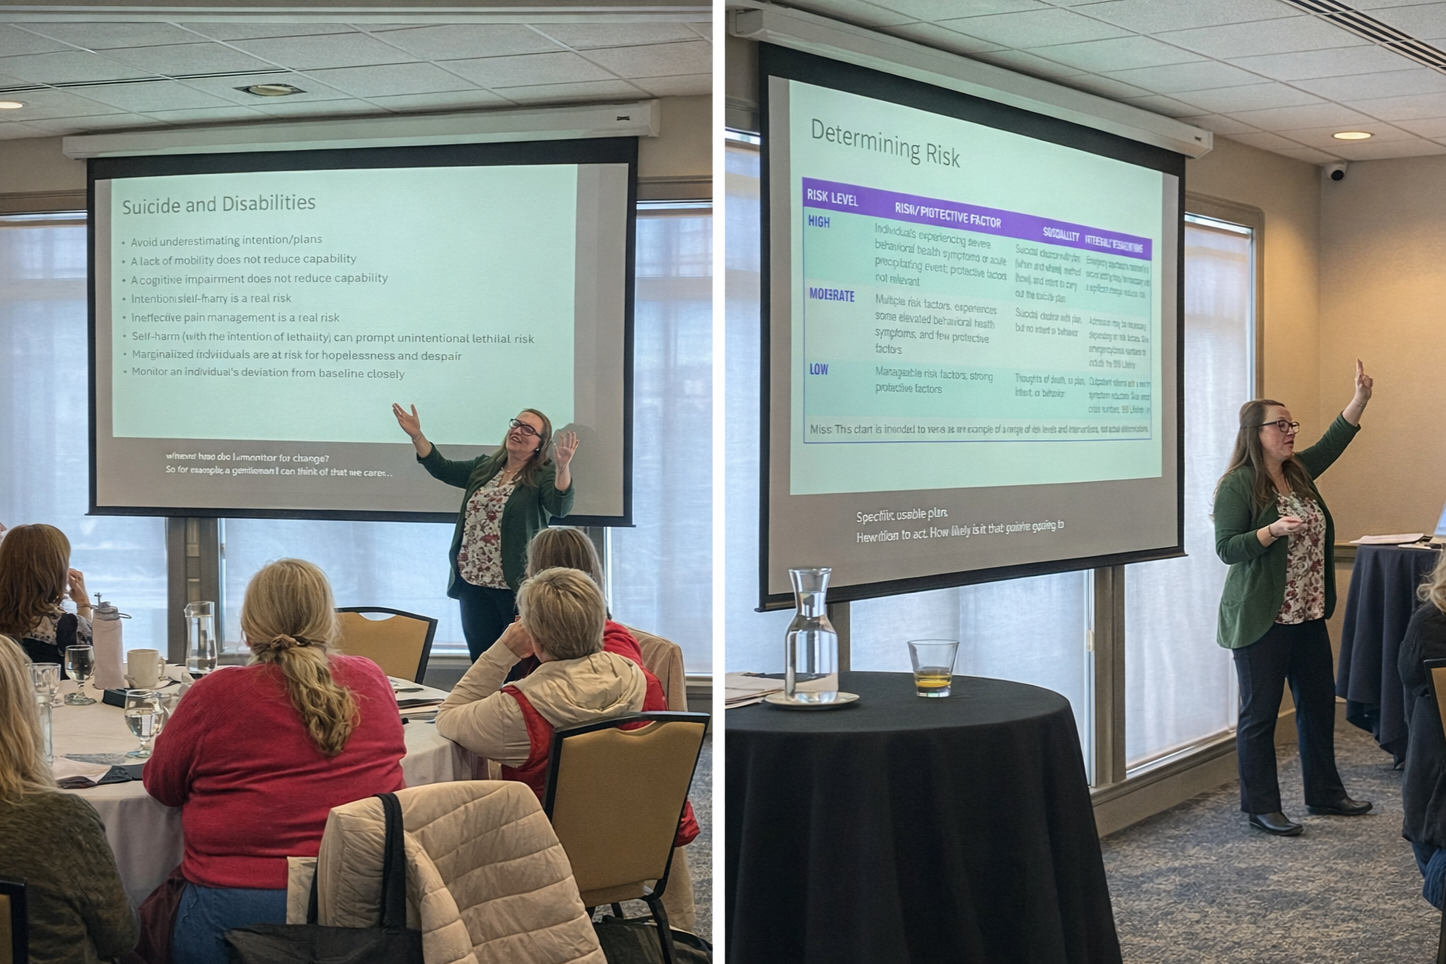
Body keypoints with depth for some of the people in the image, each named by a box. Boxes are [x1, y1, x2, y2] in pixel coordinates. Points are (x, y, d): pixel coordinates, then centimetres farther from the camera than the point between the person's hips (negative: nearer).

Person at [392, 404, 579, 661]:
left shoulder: (544, 474, -7)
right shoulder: (484, 467, 12)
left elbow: (560, 506, -23)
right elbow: (442, 469, 16)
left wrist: (563, 467, -39)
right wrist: (417, 436, 4)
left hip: (516, 586, -6)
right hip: (473, 583, 6)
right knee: (480, 661, 12)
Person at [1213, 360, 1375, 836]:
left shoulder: (1298, 473, 10)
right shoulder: (1238, 485, -13)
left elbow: (1333, 441, 18)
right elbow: (1227, 548, -15)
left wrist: (1360, 398, 6)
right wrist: (1274, 530, -28)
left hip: (1308, 615, 8)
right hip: (1260, 619, -8)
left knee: (1319, 701, 15)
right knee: (1260, 712, 0)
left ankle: (1324, 793, 29)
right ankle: (1261, 807, 9)